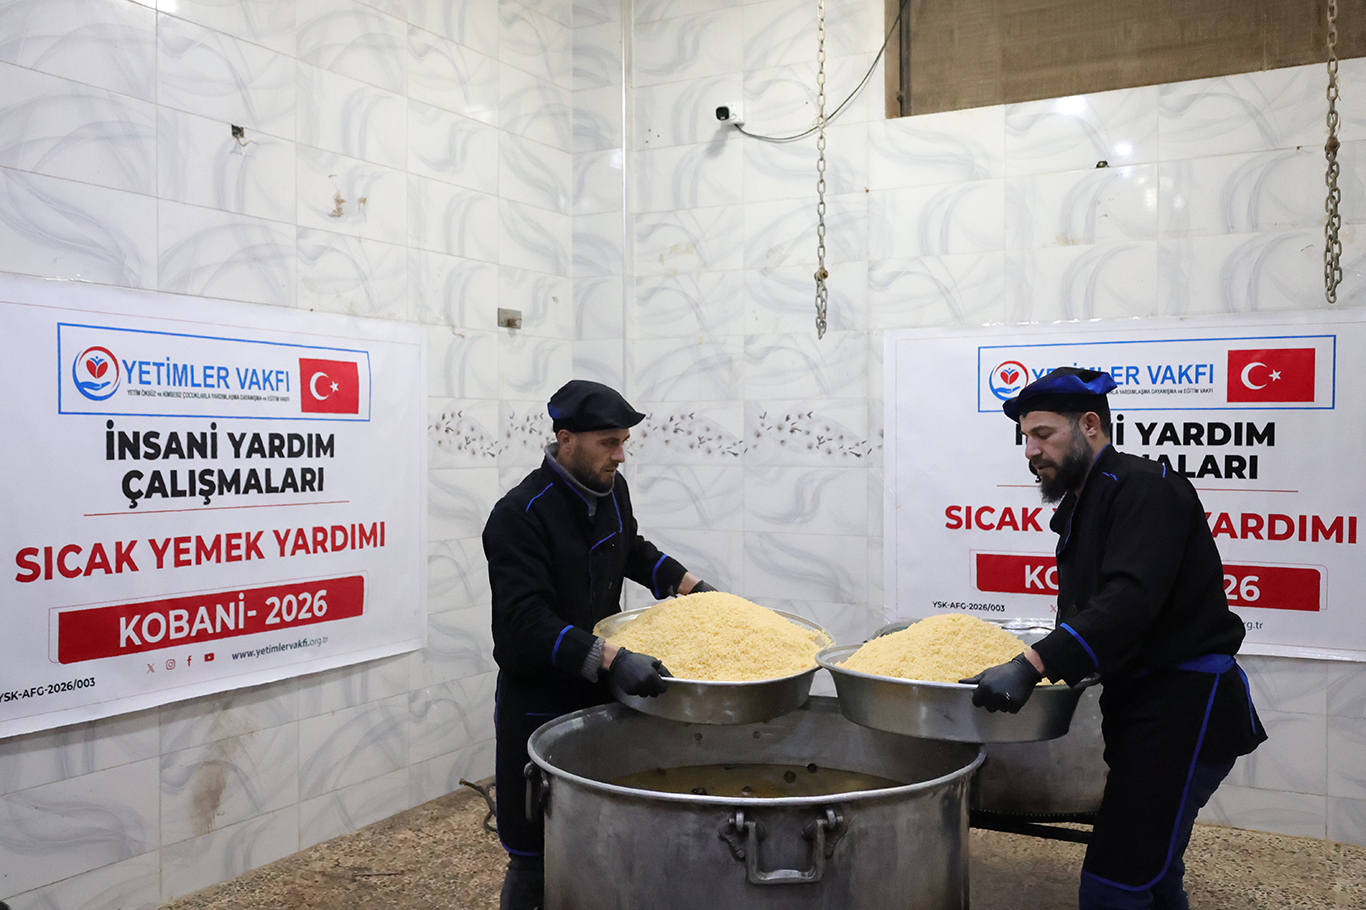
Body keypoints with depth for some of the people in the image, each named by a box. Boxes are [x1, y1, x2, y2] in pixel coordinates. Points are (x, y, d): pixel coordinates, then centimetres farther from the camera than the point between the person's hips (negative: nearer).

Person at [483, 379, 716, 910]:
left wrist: (689, 584, 15)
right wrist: (609, 659, -37)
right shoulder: (519, 515, -19)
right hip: (538, 704, -6)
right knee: (537, 862, 2)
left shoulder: (612, 489, 4)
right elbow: (527, 622, -28)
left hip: (602, 693, 7)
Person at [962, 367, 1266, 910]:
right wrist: (1038, 661, 10)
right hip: (1140, 705, 10)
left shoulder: (1144, 487, -14)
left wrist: (1034, 665, -36)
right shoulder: (1082, 503, 17)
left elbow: (1130, 600, -29)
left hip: (1184, 709, -10)